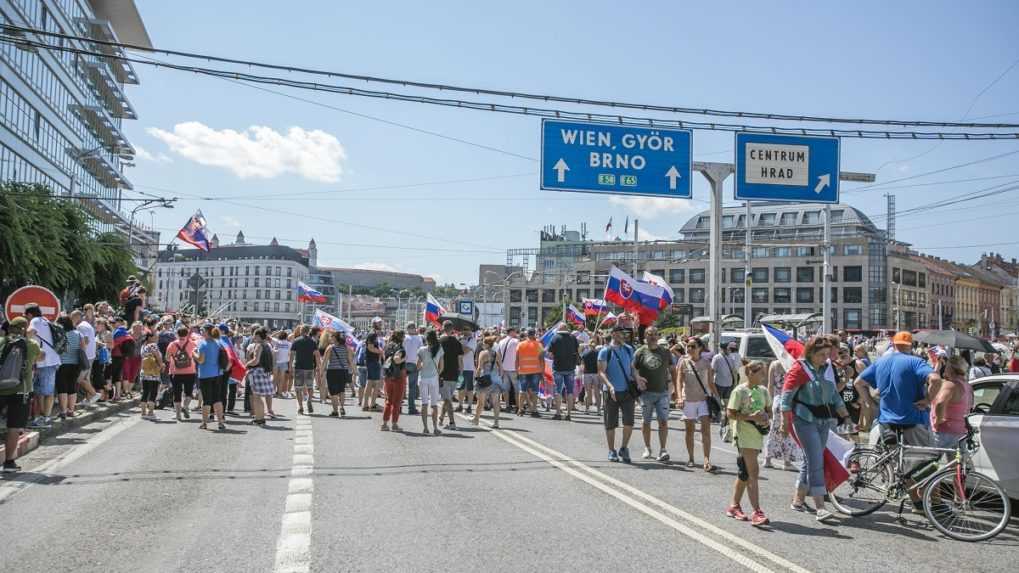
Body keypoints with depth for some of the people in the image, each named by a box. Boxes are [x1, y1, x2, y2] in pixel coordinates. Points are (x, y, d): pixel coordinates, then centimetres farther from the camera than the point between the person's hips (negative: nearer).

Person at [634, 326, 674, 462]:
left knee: (663, 421, -6)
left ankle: (663, 450, -4)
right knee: (646, 422, 8)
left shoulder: (665, 352, 7)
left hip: (663, 392, 1)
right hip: (646, 392, -1)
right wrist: (638, 380, -18)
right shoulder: (640, 352, 0)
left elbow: (672, 370, 13)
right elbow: (634, 370, 1)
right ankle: (647, 448, 22)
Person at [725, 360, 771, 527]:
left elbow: (766, 409, 20)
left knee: (745, 472, 15)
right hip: (744, 435, -7)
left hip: (758, 435, 7)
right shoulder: (739, 391, -11)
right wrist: (750, 417, -22)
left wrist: (765, 417, -2)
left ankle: (734, 506, 26)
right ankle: (757, 512, -14)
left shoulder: (763, 391, 9)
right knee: (753, 473, -13)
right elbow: (730, 413, -13)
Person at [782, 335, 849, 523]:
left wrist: (846, 416, 17)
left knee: (811, 460, 12)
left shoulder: (827, 368, 12)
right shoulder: (799, 369, -9)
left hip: (824, 420, 7)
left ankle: (798, 500, 23)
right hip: (805, 420, -7)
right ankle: (819, 507, -12)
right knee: (816, 461, -12)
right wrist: (785, 422, -13)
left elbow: (834, 395, 22)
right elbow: (786, 396, -10)